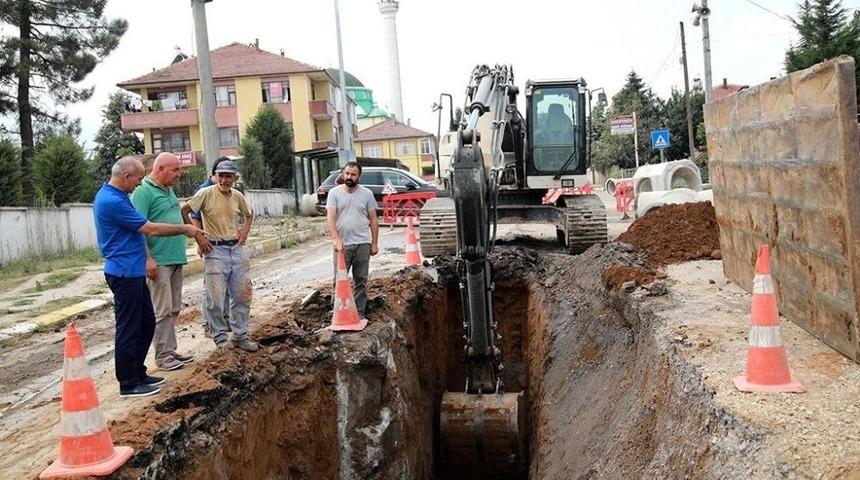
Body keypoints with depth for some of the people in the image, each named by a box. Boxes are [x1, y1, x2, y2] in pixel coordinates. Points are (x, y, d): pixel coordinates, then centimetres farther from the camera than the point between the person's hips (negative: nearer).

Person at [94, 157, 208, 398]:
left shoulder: (111, 196, 12)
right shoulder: (113, 202, -21)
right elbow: (151, 229, -18)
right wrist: (185, 230, -8)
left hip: (133, 272, 11)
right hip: (125, 273, -11)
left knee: (146, 323, 16)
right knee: (128, 329, -1)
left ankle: (138, 374, 26)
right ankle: (128, 384, 9)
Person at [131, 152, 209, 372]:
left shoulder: (169, 191, 16)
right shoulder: (143, 192, -12)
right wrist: (148, 259, -22)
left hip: (176, 259, 9)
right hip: (159, 261, -9)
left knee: (173, 309, 13)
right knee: (161, 311, -4)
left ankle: (170, 350, 21)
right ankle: (163, 356, 4)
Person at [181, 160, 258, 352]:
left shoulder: (238, 196, 6)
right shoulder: (206, 193, -10)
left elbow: (248, 215, 24)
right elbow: (183, 211, -10)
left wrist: (245, 230, 8)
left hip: (237, 248, 5)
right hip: (215, 250, -5)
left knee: (243, 294, 8)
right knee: (215, 297, -2)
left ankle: (240, 335, 20)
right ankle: (220, 336, 14)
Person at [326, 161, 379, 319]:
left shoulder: (367, 194, 3)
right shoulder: (335, 193, 0)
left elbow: (373, 219, 5)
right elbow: (330, 218, -9)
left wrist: (375, 243, 1)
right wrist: (336, 239, -22)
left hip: (362, 244, 1)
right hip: (342, 244, -1)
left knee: (361, 280, 7)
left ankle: (359, 313, 15)